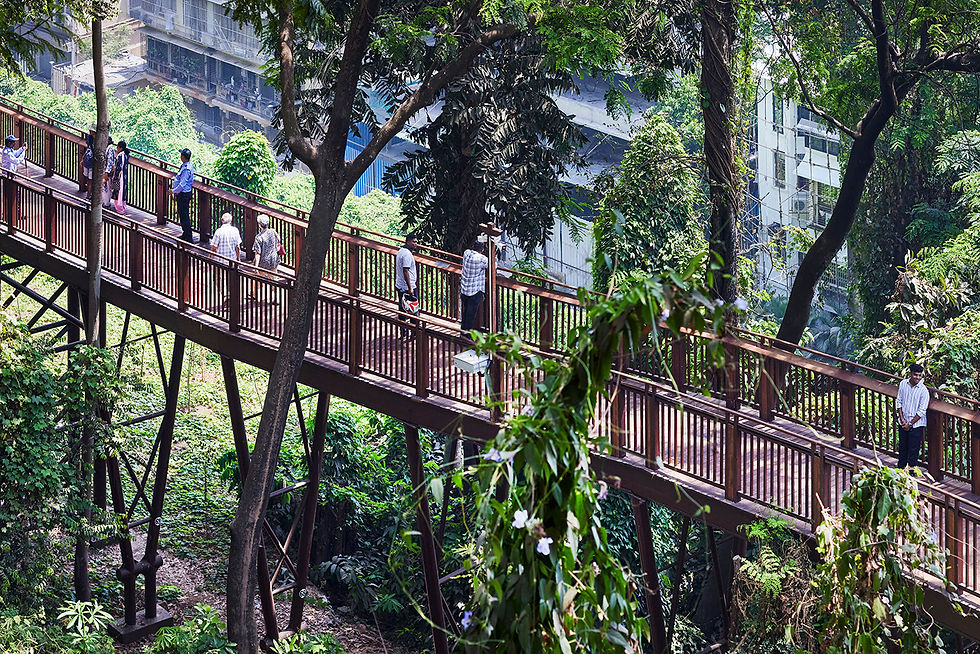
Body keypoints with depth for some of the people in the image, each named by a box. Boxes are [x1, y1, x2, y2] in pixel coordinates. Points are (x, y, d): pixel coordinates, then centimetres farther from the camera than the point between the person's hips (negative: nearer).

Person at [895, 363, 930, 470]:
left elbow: (922, 411, -13)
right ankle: (900, 468, 33)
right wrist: (902, 419, -5)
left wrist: (910, 423, -13)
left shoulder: (923, 390, -14)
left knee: (913, 450, 2)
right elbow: (899, 402, 4)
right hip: (903, 423, 4)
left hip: (916, 424, -4)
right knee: (902, 447, 17)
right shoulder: (903, 384, -2)